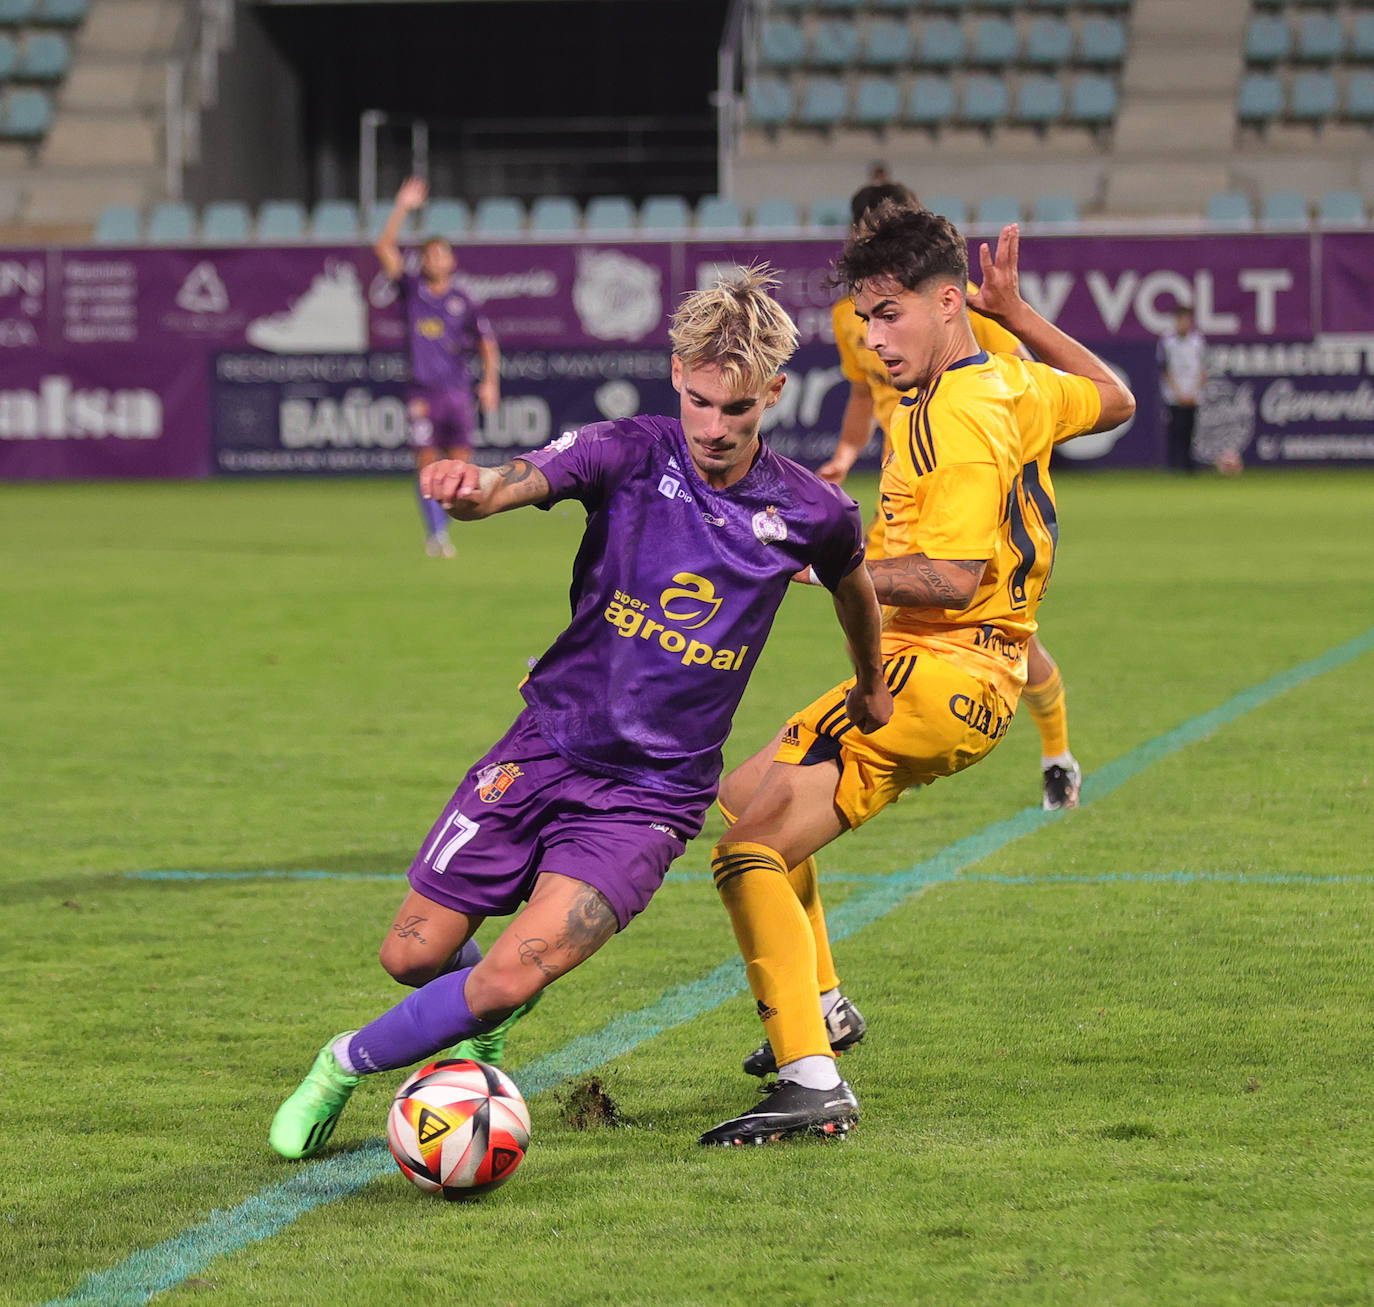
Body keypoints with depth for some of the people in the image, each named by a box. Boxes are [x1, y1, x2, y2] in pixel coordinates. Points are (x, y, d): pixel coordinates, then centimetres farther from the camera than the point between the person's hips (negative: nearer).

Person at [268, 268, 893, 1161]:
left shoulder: (808, 512, -6)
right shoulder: (630, 455, -10)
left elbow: (853, 582, 19)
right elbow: (512, 484, -29)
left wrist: (873, 685, 37)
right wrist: (467, 488, -54)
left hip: (652, 793, -1)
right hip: (547, 747, 1)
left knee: (513, 975, -18)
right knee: (415, 953, 3)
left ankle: (348, 1064, 7)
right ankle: (482, 1020, 40)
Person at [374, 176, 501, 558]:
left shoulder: (463, 302, 7)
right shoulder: (412, 291, 8)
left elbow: (487, 342, 4)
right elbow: (385, 248, 1)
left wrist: (490, 380, -10)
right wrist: (403, 207, -5)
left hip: (458, 392, 0)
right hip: (422, 392, 0)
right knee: (426, 462, -7)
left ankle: (442, 526, 15)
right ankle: (435, 533, -2)